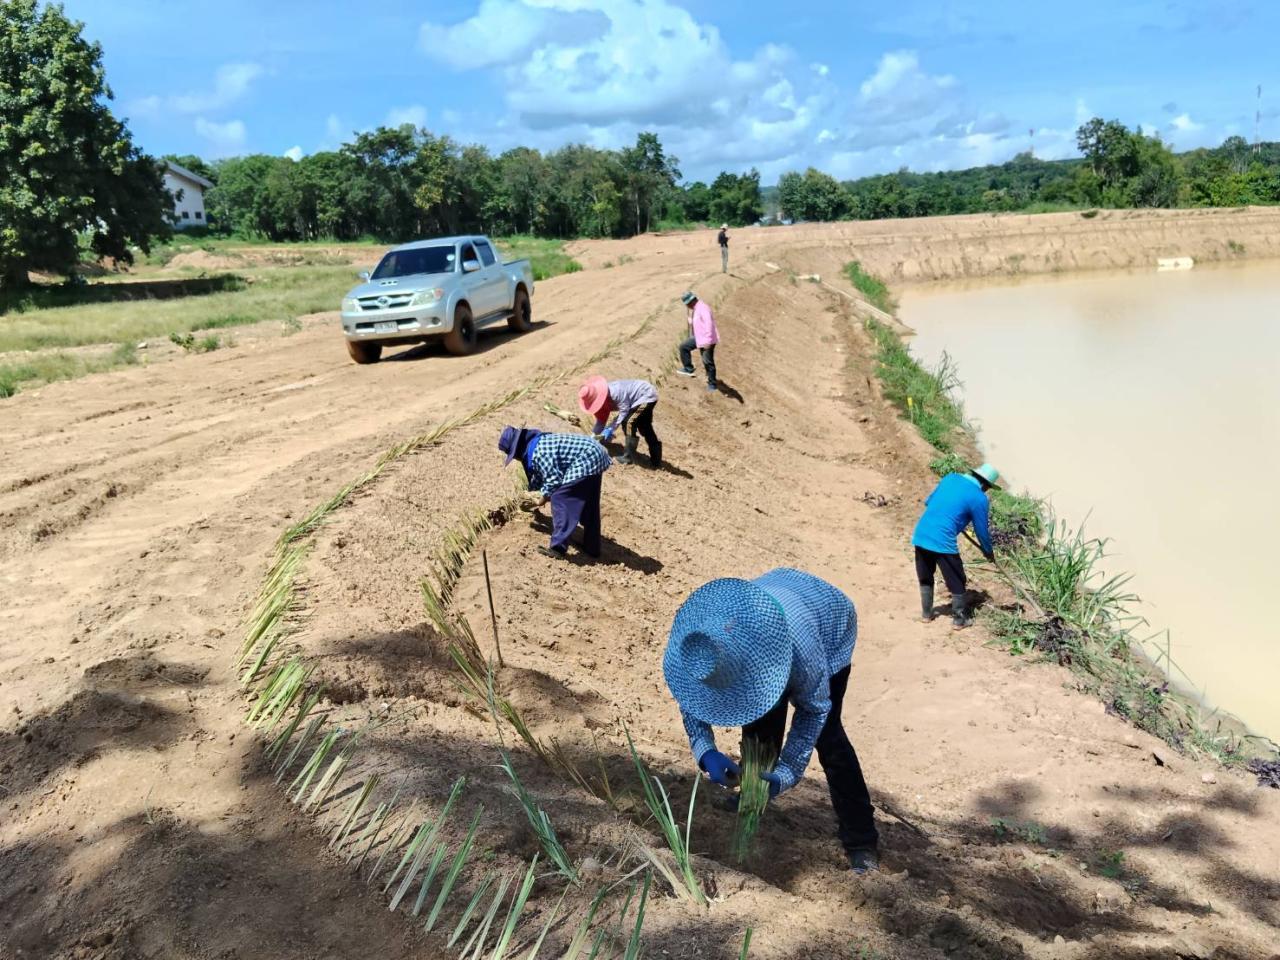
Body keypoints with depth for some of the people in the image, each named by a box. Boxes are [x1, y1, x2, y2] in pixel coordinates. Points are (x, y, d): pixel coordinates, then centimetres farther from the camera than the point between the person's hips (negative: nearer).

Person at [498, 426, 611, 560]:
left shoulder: (537, 452, -17)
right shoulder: (538, 442, 15)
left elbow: (554, 479, -18)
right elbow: (541, 473, 31)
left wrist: (545, 496, -1)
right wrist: (531, 488, 42)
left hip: (585, 461, -11)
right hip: (594, 456, 11)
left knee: (560, 499, -8)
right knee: (589, 504, 18)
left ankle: (558, 547, -7)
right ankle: (592, 547, 27)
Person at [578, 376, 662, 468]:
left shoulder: (615, 392, -34)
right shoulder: (602, 398, -3)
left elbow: (624, 411, -30)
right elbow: (601, 420, 6)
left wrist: (611, 429, -29)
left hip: (647, 396, -10)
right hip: (647, 398, 10)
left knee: (628, 422, -16)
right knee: (645, 429, 15)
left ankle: (629, 457, -9)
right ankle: (656, 460, 24)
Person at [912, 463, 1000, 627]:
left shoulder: (950, 478, 12)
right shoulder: (979, 498, -5)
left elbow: (928, 502, 24)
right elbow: (982, 530, 4)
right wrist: (988, 552, 22)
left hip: (921, 535, 6)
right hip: (943, 542, -6)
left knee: (925, 578, 24)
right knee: (957, 583, 13)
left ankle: (927, 613, 35)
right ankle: (959, 619, 23)